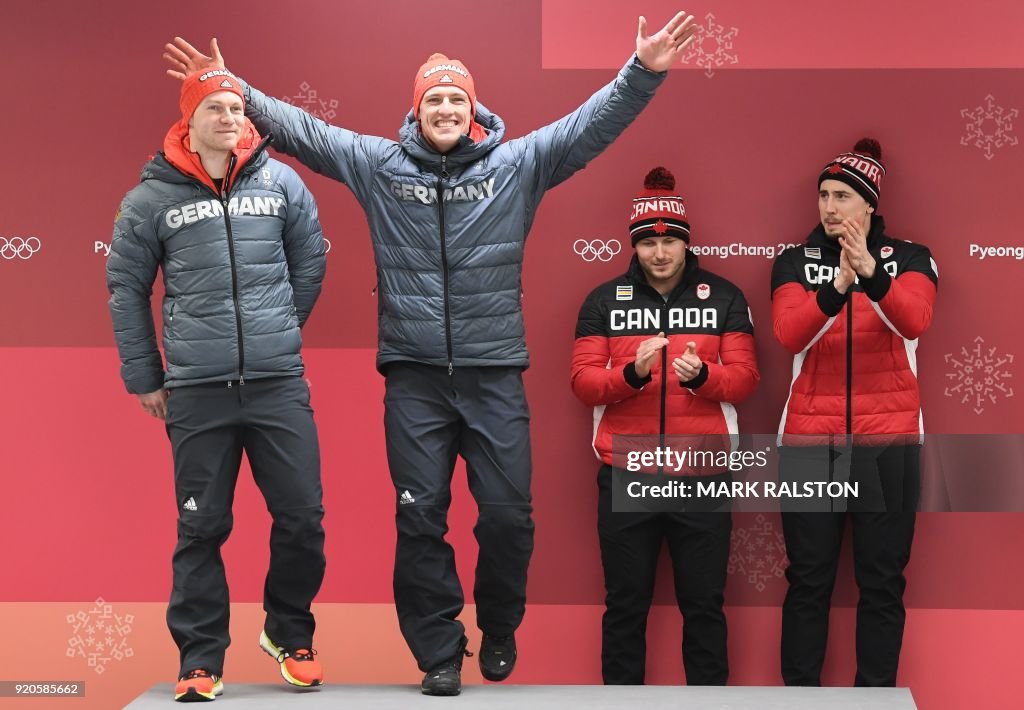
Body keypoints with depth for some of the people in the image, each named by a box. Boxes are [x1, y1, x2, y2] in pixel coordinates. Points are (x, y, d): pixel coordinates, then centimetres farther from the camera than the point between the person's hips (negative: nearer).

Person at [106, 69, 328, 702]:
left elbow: (310, 264, 14)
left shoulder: (281, 183, 5)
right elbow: (126, 288, 7)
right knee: (201, 528, 4)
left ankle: (290, 635, 25)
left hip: (279, 383, 1)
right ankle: (201, 660, 16)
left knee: (303, 517, 3)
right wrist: (144, 376, 7)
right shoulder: (152, 198, 2)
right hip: (195, 390, -1)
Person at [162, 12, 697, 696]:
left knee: (507, 514, 2)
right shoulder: (377, 162, 6)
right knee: (420, 518, 3)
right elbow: (301, 128, 7)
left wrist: (643, 73, -15)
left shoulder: (519, 162, 3)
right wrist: (233, 89, 0)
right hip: (413, 375, 1)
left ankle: (499, 629, 28)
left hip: (495, 371, 0)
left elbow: (593, 123, -3)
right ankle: (439, 653, 17)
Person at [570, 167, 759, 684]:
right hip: (625, 476, 0)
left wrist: (702, 375, -20)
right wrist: (632, 372, -19)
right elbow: (583, 381, -1)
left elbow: (745, 377, 0)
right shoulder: (604, 301, 5)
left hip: (703, 476, 0)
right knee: (626, 603, 8)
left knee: (703, 602, 7)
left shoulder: (724, 298, 5)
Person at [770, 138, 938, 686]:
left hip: (888, 438, 0)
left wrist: (871, 273, -35)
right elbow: (789, 334, -13)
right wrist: (838, 284, -28)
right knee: (808, 579, 2)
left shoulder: (911, 259, 4)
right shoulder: (794, 262, 5)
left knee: (882, 580, 3)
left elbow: (913, 322, -17)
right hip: (810, 438, 0)